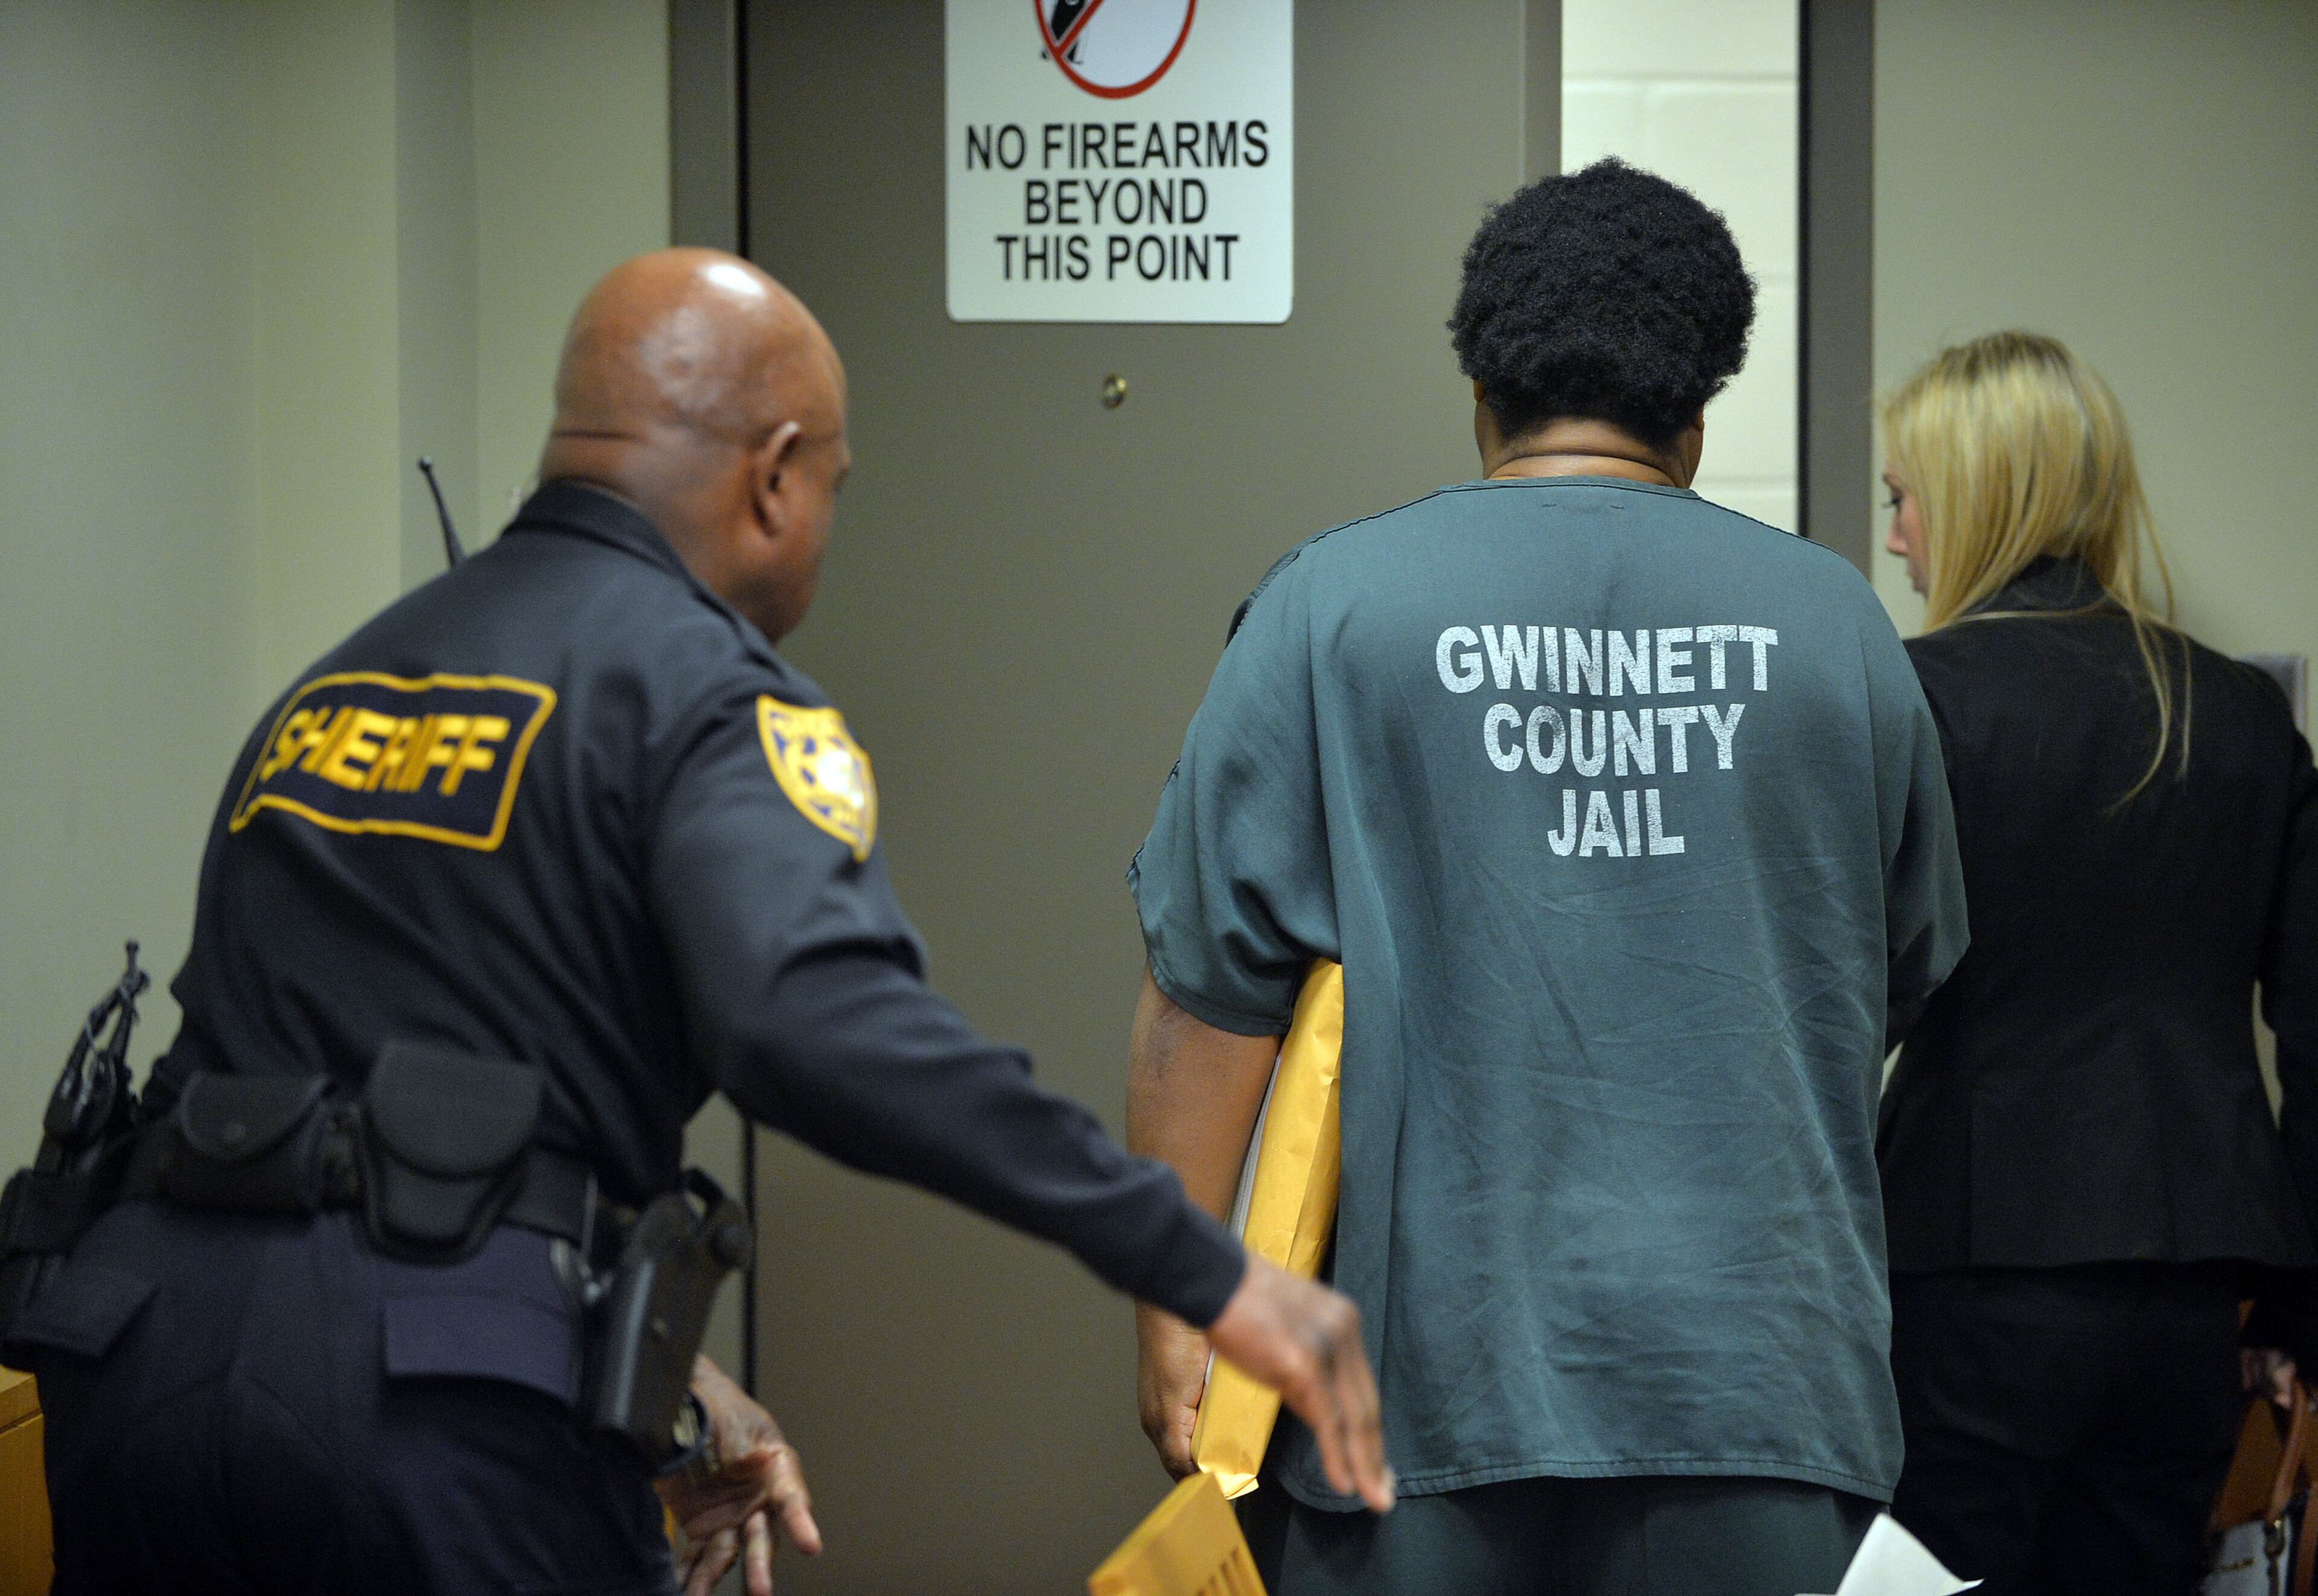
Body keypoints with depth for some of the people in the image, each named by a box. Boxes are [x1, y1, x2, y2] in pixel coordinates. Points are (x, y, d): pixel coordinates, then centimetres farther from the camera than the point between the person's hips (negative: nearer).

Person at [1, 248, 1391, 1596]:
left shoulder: (337, 683, 22)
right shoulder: (703, 689, -2)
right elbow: (818, 1018, -21)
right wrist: (1207, 1275, -19)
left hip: (142, 1345, 7)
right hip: (436, 1432, -7)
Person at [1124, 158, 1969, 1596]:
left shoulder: (1329, 609, 0)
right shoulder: (1834, 619, 7)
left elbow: (1213, 986, -3)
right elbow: (1913, 967, 20)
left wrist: (1175, 1312, 3)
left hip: (1431, 1386, -1)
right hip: (1766, 1383, 2)